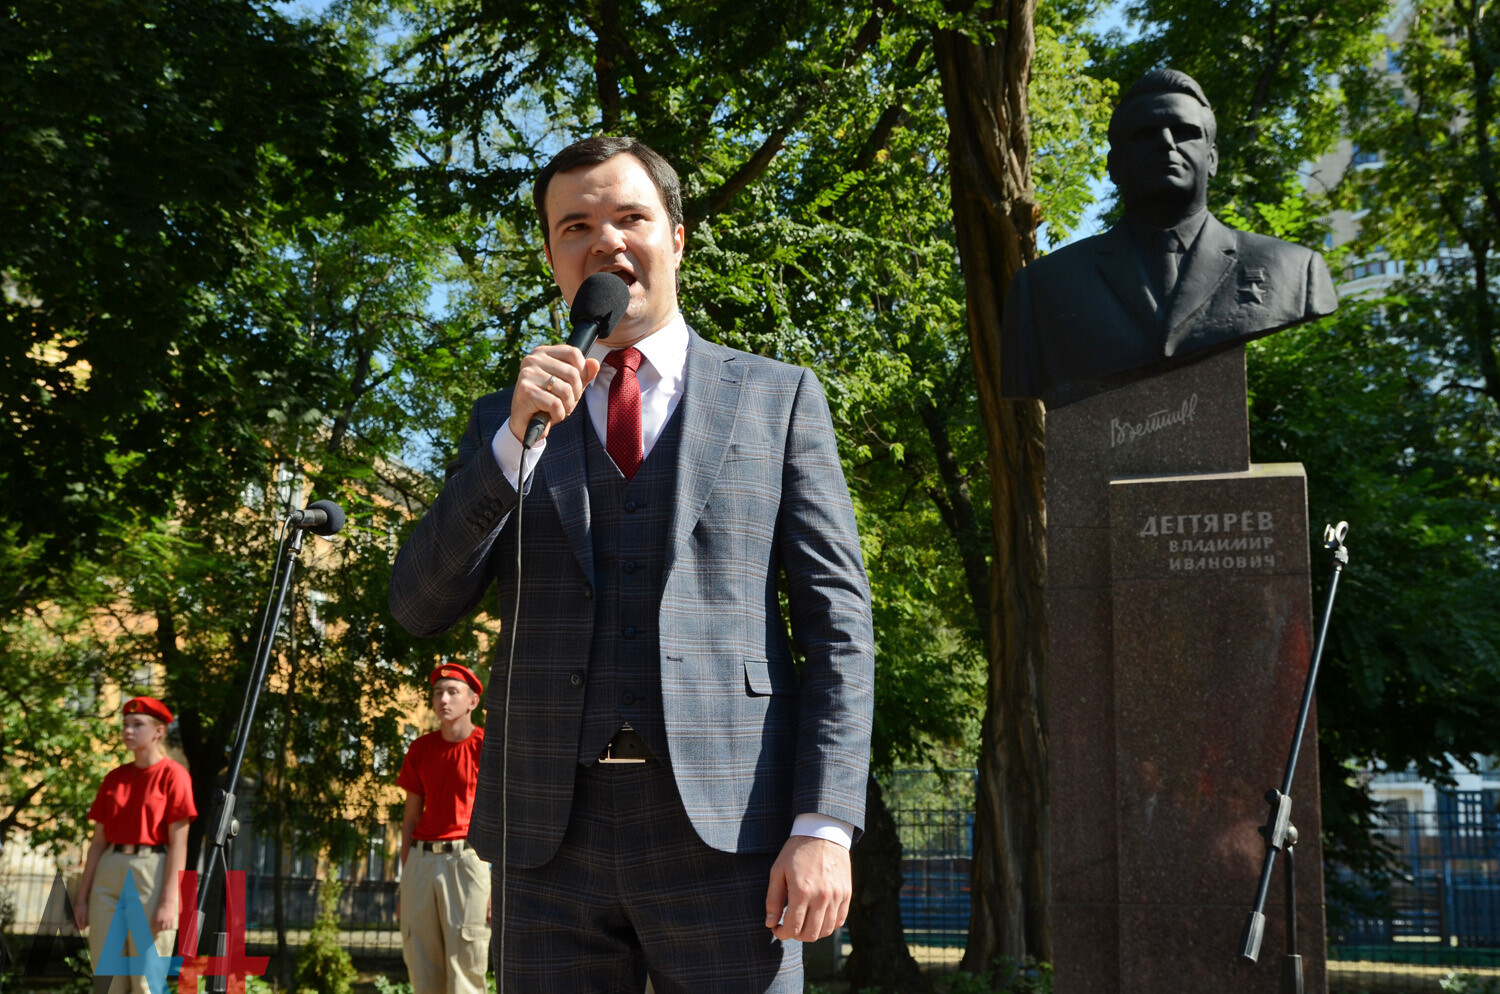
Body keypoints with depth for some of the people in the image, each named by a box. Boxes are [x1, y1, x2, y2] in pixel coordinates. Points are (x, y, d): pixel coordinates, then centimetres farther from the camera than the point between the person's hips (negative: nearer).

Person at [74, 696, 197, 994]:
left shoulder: (173, 774, -3)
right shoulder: (114, 778, 14)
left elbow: (178, 843, -8)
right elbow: (99, 841, 16)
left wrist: (168, 901, -15)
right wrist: (82, 897, 11)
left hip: (151, 871, -6)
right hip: (109, 872, 6)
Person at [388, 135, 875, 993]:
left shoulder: (778, 398, 9)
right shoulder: (508, 422, 15)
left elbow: (837, 622, 3)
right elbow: (422, 608, 3)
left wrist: (825, 826, -9)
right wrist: (516, 438, -10)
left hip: (725, 826, -2)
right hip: (553, 832, 2)